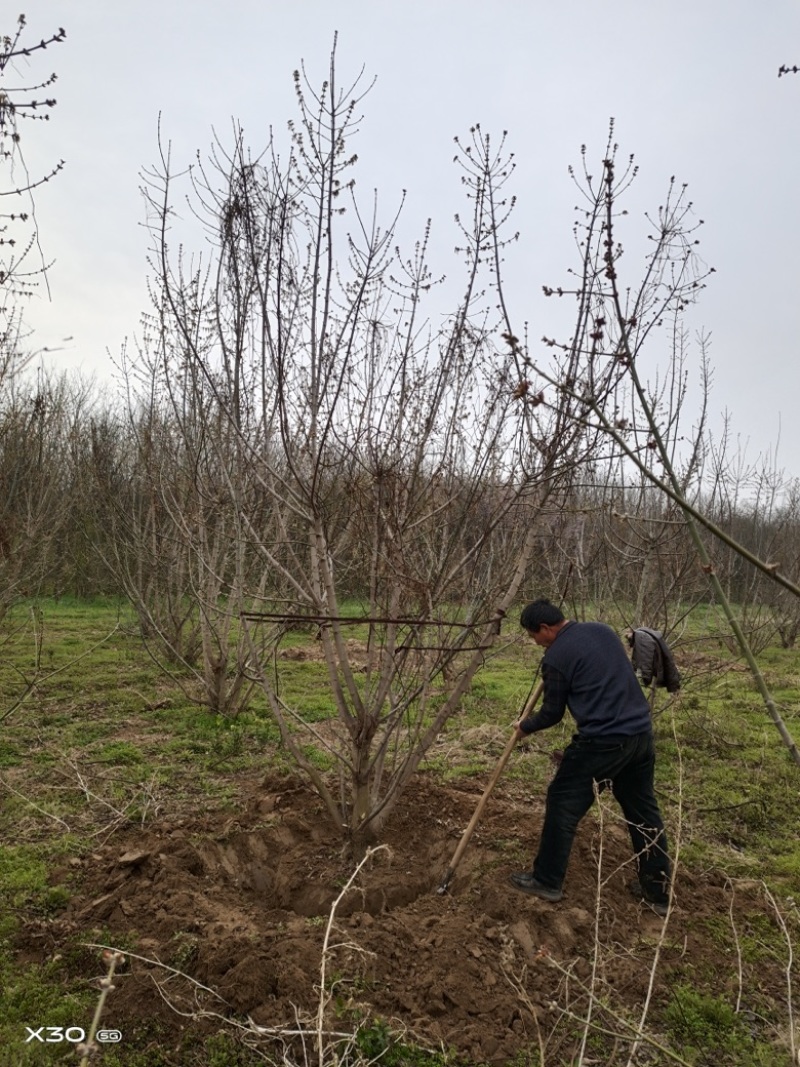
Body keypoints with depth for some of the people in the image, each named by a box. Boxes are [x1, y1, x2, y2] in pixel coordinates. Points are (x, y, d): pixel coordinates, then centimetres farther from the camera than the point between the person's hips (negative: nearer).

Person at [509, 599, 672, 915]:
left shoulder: (556, 656, -9)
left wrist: (525, 727, 19)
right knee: (643, 811, 18)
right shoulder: (602, 629, 11)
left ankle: (546, 881, 19)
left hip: (601, 742, -8)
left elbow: (552, 713, 1)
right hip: (641, 734, 8)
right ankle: (658, 892, 27)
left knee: (563, 805, 8)